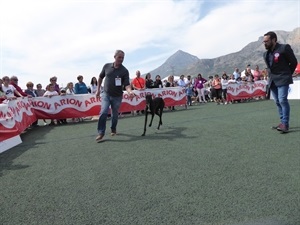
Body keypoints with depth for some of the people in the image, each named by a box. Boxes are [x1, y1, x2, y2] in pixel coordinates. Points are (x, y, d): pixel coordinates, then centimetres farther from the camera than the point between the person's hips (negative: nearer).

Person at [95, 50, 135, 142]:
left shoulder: (125, 71, -9)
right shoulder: (107, 66, -2)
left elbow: (127, 84, -17)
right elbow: (100, 77, 12)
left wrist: (130, 91, -38)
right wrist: (98, 89, 9)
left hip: (117, 96, 0)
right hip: (106, 94, 1)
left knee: (115, 115, 10)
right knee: (103, 112, -14)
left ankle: (113, 130, 34)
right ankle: (101, 133, -5)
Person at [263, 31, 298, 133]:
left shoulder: (284, 48, -7)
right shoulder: (266, 54, 12)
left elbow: (294, 62, -1)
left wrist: (287, 74, 4)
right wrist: (271, 75, 10)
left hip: (282, 80, -7)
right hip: (272, 81, 7)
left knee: (282, 100, -15)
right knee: (278, 102, 9)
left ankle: (285, 124, -11)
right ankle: (283, 122, 17)